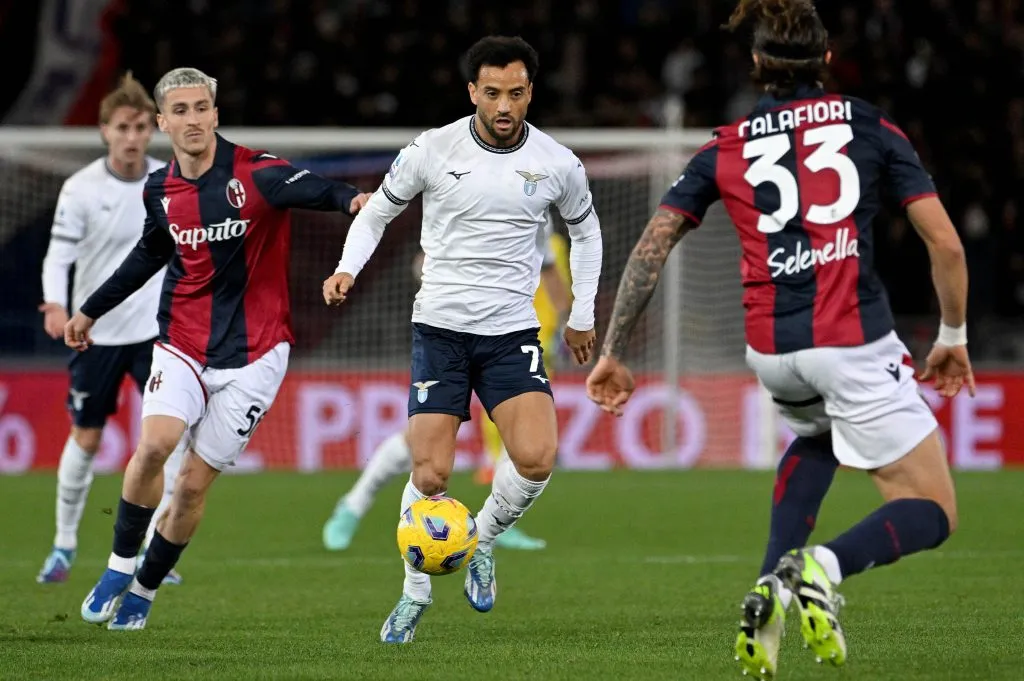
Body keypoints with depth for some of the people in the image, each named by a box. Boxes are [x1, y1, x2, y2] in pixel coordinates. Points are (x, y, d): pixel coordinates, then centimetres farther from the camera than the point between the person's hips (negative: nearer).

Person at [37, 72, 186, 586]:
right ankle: (64, 544, 26)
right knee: (85, 439, 7)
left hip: (156, 327, 1)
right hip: (97, 329, -1)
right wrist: (56, 304, -30)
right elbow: (58, 254, -13)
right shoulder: (81, 189, -11)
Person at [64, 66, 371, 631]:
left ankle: (144, 588, 21)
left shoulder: (253, 172, -14)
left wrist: (350, 199, -57)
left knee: (194, 483, -1)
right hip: (182, 345, 3)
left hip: (252, 353, -3)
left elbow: (307, 188, -34)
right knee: (154, 444, -22)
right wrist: (91, 310, 32)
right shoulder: (160, 190, 3)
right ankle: (119, 567, -3)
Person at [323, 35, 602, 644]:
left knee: (536, 458, -20)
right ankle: (416, 592, 16)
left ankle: (485, 540, 10)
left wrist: (583, 315, 18)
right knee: (431, 475, -7)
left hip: (513, 332, 1)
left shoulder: (557, 164, -2)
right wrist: (347, 269, -7)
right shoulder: (433, 150, -5)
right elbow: (379, 210, 10)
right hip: (440, 326, -1)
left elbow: (586, 230, 17)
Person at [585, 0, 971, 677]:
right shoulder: (870, 127, 6)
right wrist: (953, 337, 16)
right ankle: (825, 566, -27)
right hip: (854, 340, -4)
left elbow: (650, 247, 5)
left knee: (815, 435, 38)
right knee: (933, 513, 5)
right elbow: (946, 244, 2)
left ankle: (773, 587, 14)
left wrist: (611, 353, 11)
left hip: (770, 349, 4)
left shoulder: (725, 149, 11)